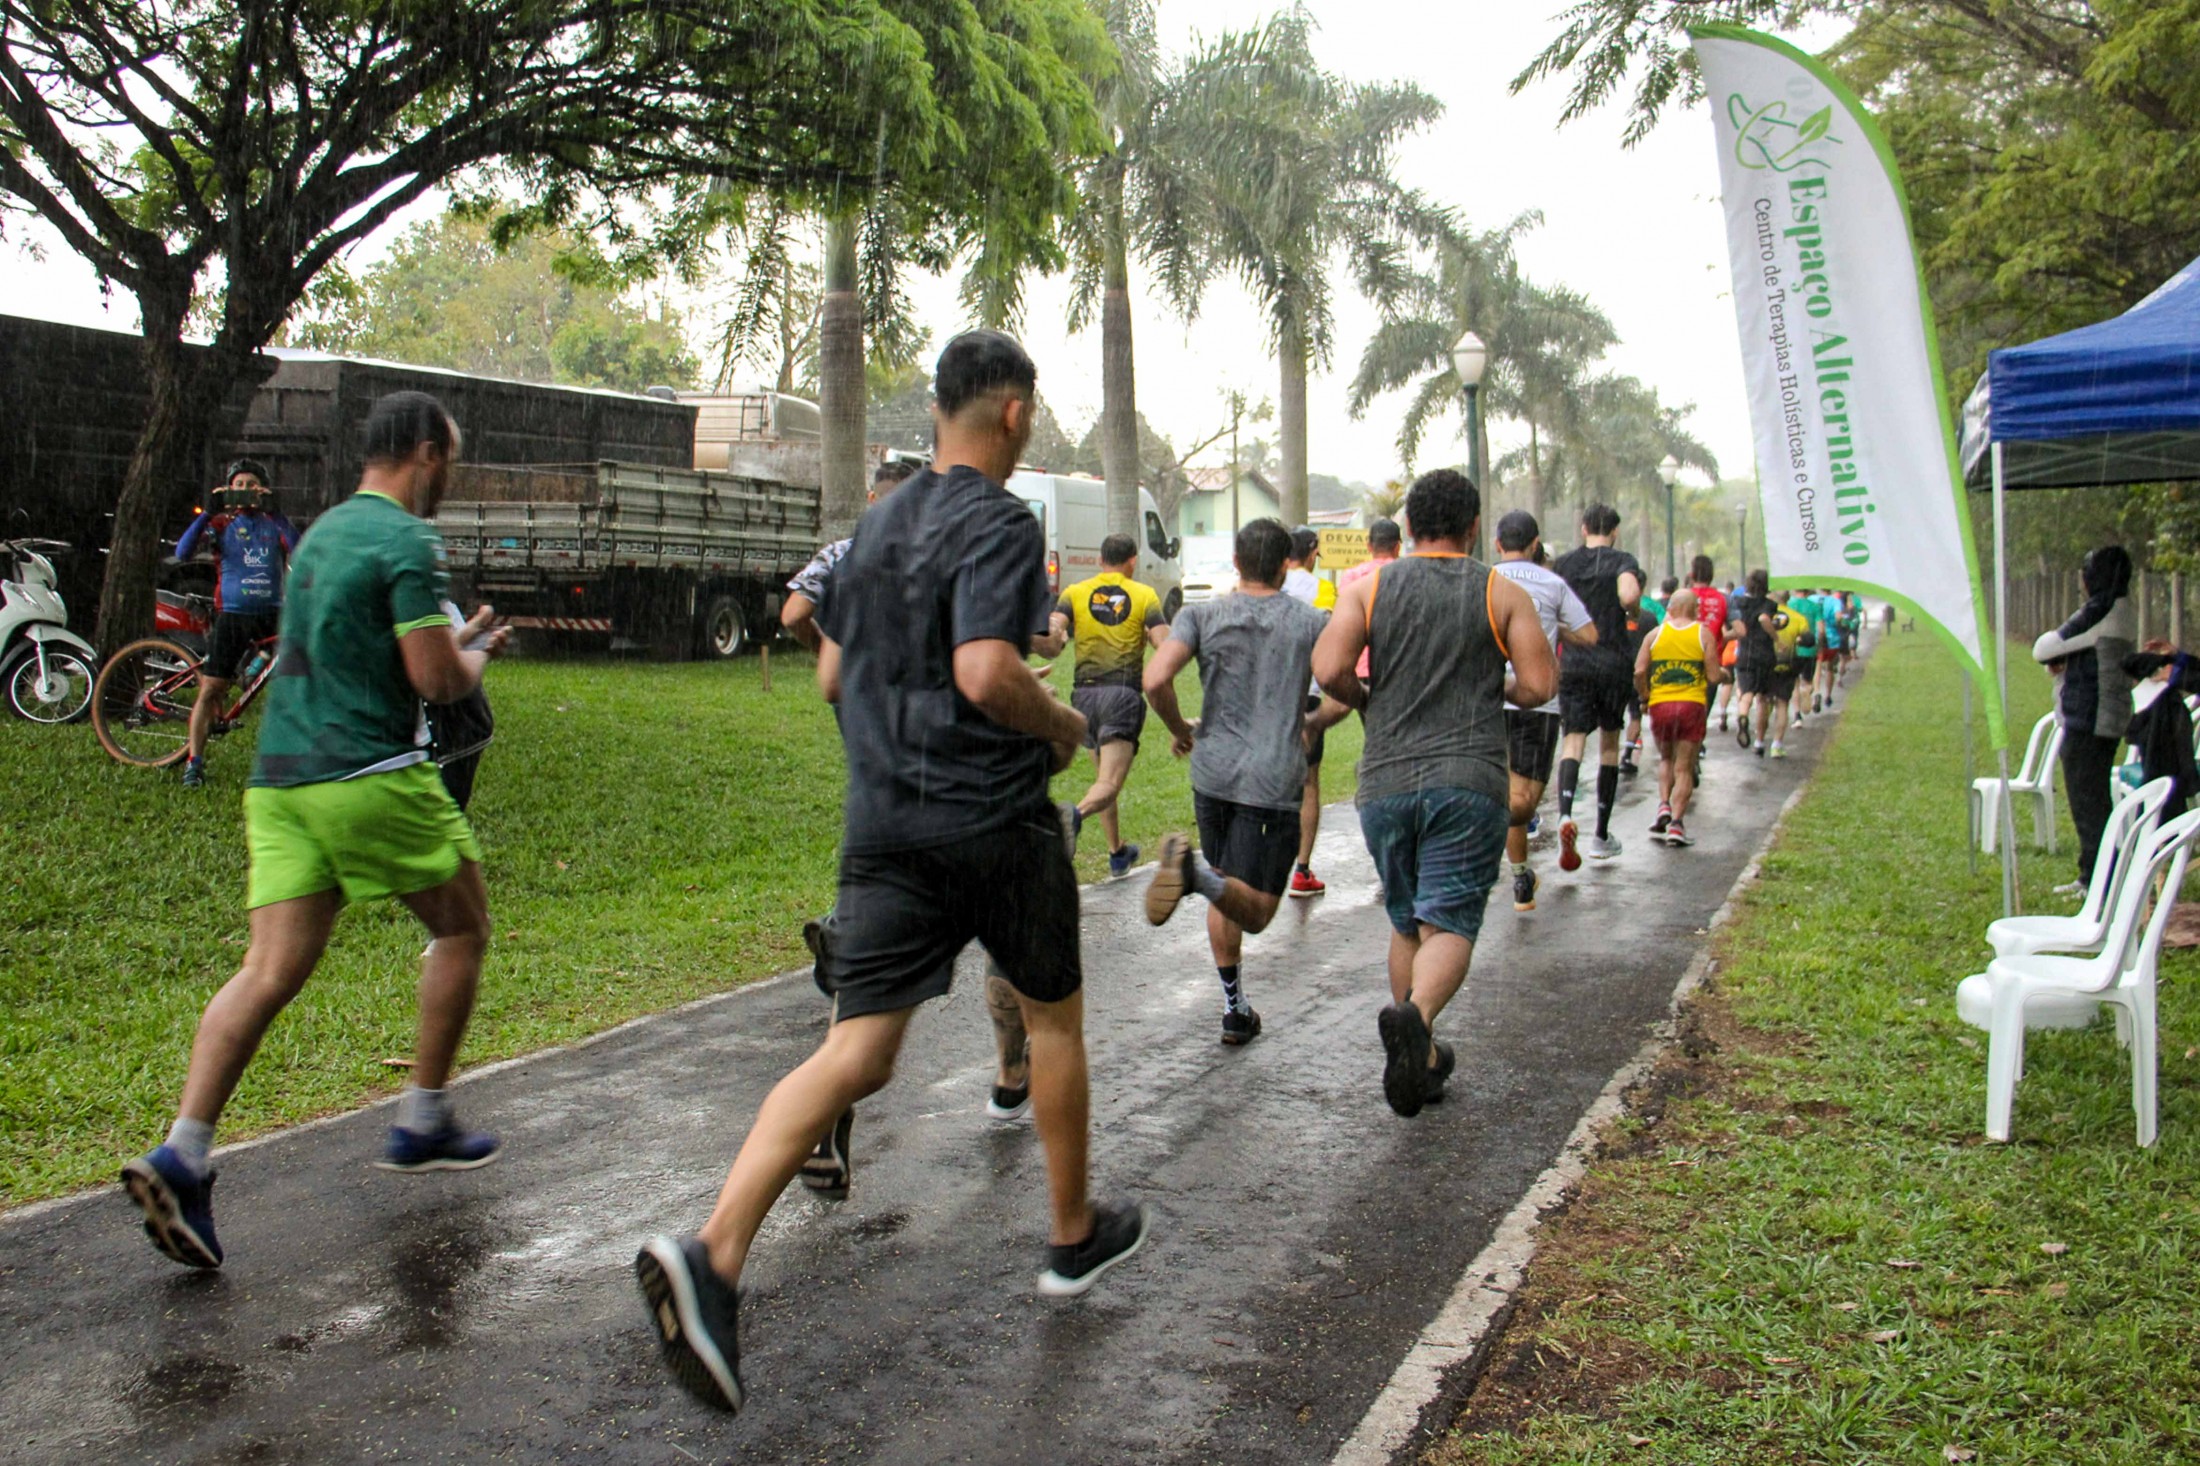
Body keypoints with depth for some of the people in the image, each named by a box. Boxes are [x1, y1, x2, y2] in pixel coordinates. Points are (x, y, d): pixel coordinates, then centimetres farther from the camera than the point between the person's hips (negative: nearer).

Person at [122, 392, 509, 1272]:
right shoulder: (408, 541, -9)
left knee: (271, 969, 1)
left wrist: (458, 640, 25)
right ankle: (421, 1125, 17)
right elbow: (437, 678, -15)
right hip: (371, 777, -7)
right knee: (460, 930, 12)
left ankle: (181, 1153, -11)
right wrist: (478, 651, 6)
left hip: (281, 776, 8)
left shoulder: (323, 532, 19)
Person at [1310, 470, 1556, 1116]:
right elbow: (1539, 687, -3)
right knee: (1449, 925, -4)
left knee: (1406, 925, 17)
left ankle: (1423, 1059, 22)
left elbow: (1329, 669, -9)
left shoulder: (1368, 588, 4)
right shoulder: (1503, 594, 3)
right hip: (1468, 783, -2)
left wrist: (1367, 700, 11)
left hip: (1386, 783, 2)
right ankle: (1414, 1017, -33)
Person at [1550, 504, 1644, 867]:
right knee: (1609, 742, 13)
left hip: (1573, 663, 1)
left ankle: (1565, 815, -33)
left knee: (1573, 739, -3)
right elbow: (1629, 595, -22)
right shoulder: (1622, 560, -2)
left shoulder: (1563, 563, 7)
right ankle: (1602, 836, 18)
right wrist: (1633, 607, -1)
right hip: (1614, 662, -1)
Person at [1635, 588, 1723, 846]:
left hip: (1660, 705, 1)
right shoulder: (1704, 634, 2)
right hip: (1692, 704, -1)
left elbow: (1639, 672, -4)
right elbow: (1713, 677, -3)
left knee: (1666, 759, 22)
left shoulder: (1655, 634, 5)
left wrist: (1644, 696, 12)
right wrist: (1724, 674, 19)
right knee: (1684, 768, 4)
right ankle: (1676, 822, -5)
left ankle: (1663, 806, 3)